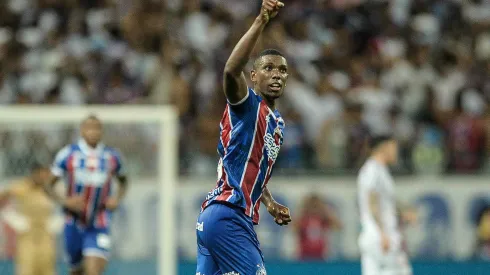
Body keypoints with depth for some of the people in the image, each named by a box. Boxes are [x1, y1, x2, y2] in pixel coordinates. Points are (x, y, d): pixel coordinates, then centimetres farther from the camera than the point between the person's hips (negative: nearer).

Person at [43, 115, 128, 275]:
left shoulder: (112, 156, 2)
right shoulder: (67, 154, -3)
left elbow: (123, 181, 21)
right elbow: (48, 185, 2)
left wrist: (118, 199, 1)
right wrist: (64, 201, -16)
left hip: (99, 226, -1)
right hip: (74, 224, 1)